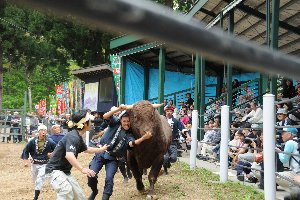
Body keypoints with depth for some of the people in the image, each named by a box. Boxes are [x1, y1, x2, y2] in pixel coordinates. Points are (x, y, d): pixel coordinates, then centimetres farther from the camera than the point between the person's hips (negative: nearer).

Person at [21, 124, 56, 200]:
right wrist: (25, 160, -12)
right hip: (35, 164, 3)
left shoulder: (50, 142, -14)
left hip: (44, 164, -3)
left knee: (39, 180, -15)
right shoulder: (32, 141, -10)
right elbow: (26, 151, -2)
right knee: (35, 180, 20)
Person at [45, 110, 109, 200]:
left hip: (65, 171, 10)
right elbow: (69, 155, -41)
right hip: (55, 170, -10)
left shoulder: (78, 137, 8)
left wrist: (102, 149, 37)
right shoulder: (73, 137, -23)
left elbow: (87, 149, 29)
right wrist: (82, 169, -54)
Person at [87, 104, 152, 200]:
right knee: (91, 175, -4)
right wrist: (118, 109, -31)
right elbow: (105, 116, -20)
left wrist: (143, 138, -46)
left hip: (113, 159, 0)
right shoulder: (115, 123, -3)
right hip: (101, 153, 0)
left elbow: (132, 143, -27)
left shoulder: (129, 134, -5)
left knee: (109, 178, -12)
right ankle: (94, 191, 25)